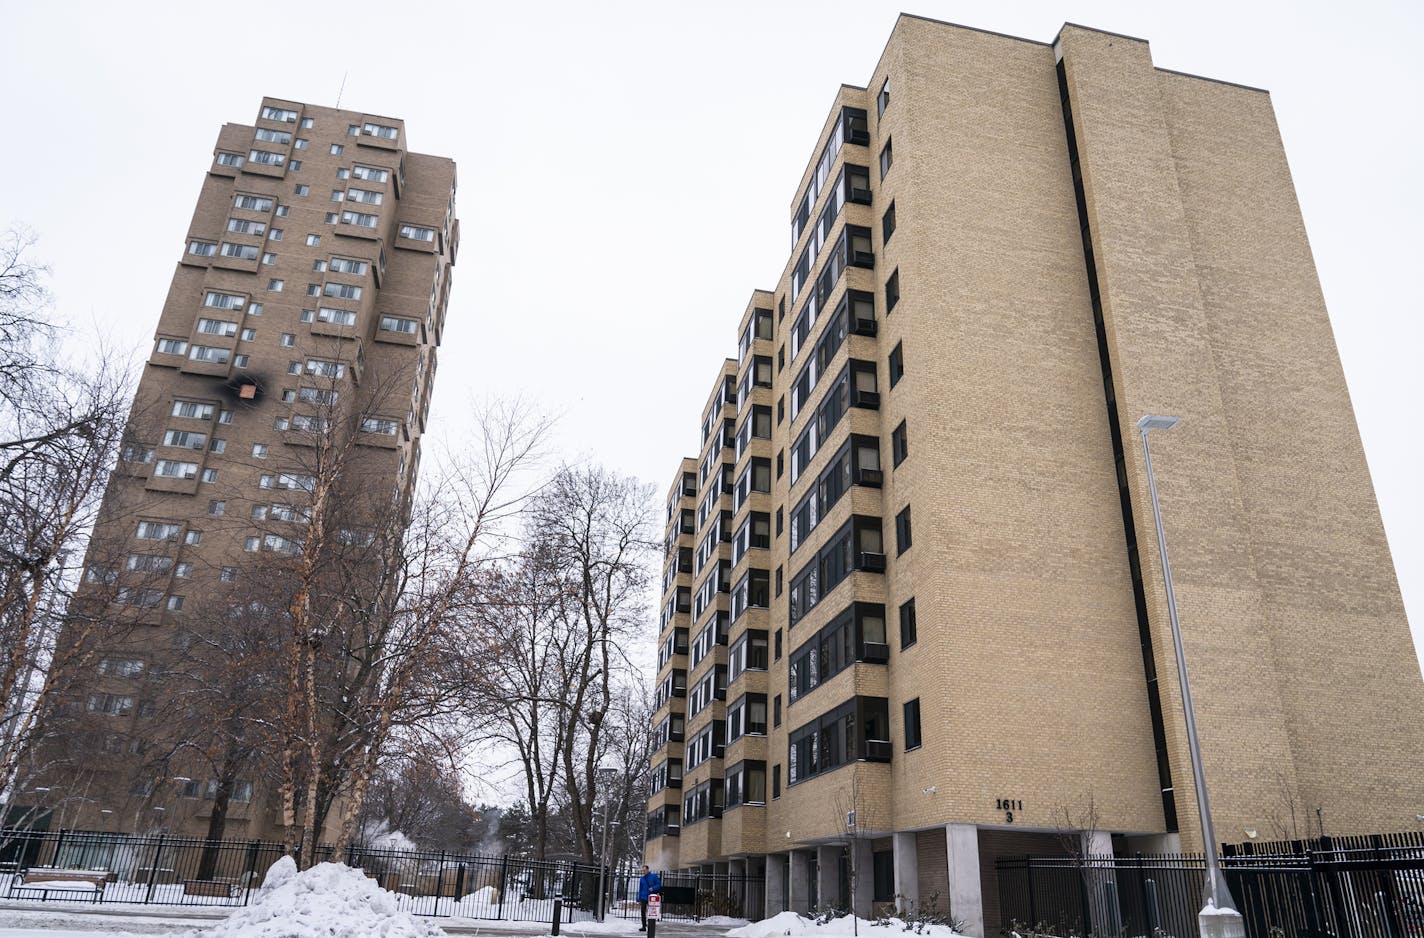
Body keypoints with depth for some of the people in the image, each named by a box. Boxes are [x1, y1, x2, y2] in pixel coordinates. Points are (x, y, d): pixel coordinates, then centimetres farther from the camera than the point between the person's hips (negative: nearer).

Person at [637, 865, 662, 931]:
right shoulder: (641, 878, 10)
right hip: (643, 897, 3)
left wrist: (653, 888, -19)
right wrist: (639, 900, 11)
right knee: (643, 911, -5)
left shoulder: (653, 876, -1)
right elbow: (640, 889, 14)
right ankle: (644, 926, 1)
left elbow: (659, 884, -1)